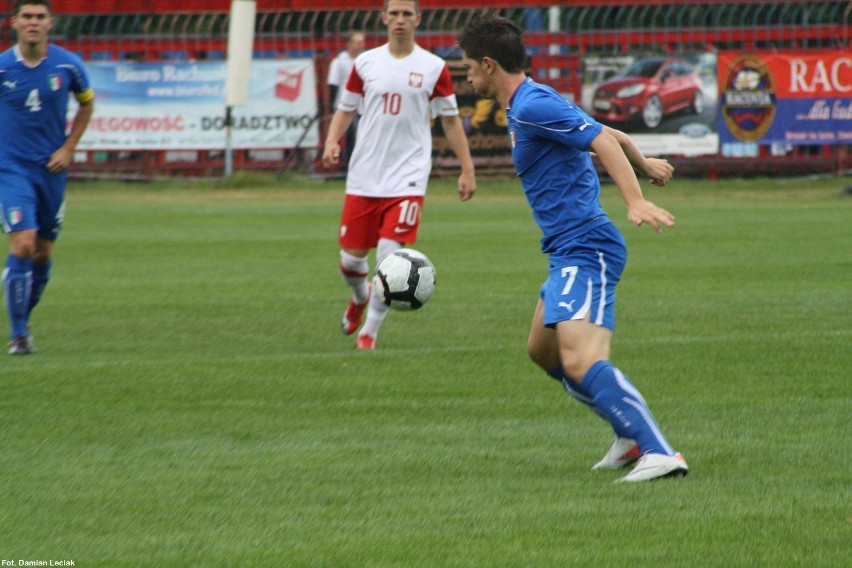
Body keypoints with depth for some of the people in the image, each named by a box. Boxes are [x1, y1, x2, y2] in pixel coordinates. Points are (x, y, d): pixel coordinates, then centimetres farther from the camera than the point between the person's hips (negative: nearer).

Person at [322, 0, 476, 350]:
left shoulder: (434, 68, 1)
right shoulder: (365, 63, 5)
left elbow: (450, 120, 7)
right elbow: (345, 110, 13)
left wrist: (467, 170, 4)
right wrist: (332, 142, -7)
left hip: (407, 178, -2)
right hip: (364, 177, 2)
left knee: (390, 253, -14)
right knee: (351, 257, 4)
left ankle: (369, 331, 2)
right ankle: (360, 297, 40)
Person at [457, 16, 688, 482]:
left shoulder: (532, 106, -14)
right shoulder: (526, 105, 17)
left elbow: (604, 141, -23)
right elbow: (611, 135, 28)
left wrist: (635, 201, -35)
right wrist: (645, 165, 47)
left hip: (584, 250, -11)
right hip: (570, 254, 11)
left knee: (580, 362, -26)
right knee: (543, 351, 26)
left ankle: (661, 454, -35)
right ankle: (631, 436, 27)